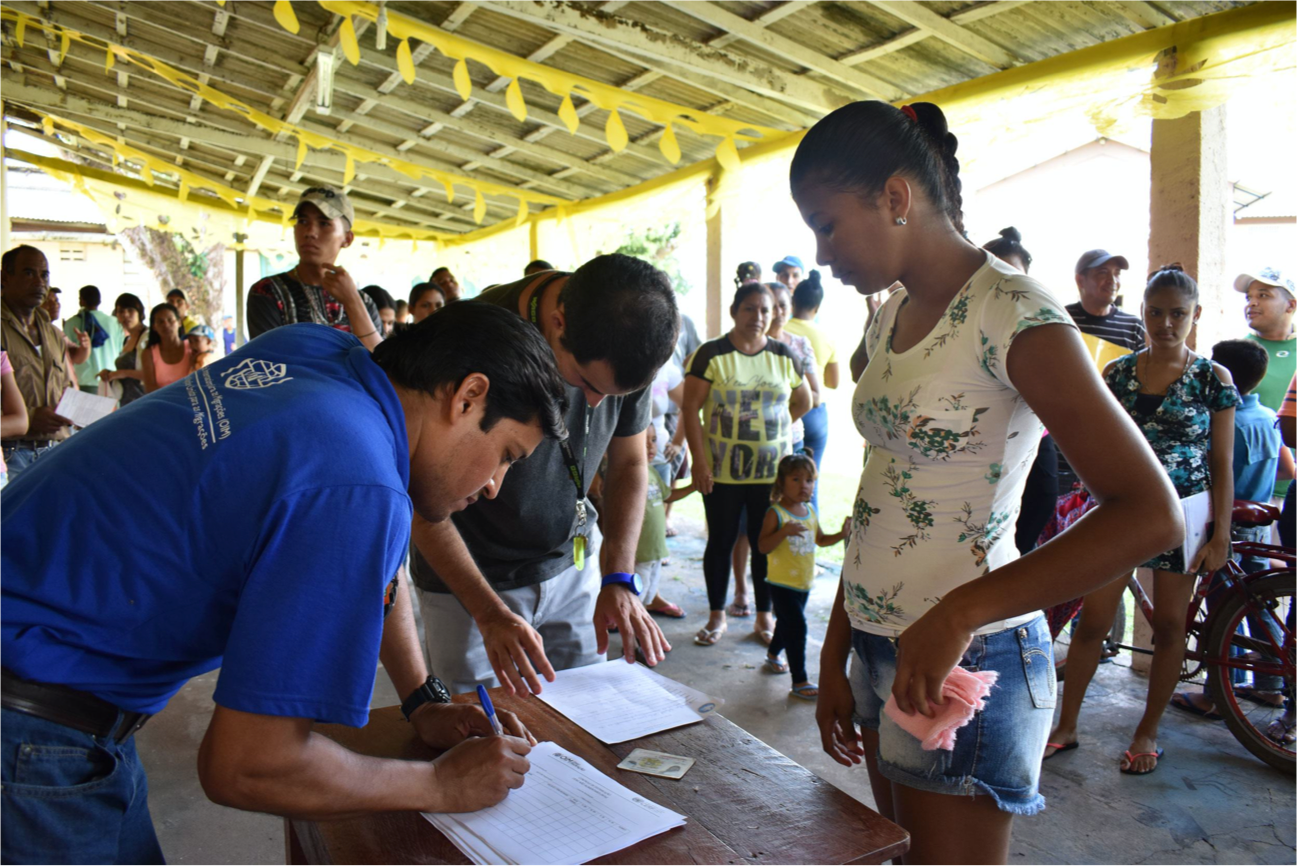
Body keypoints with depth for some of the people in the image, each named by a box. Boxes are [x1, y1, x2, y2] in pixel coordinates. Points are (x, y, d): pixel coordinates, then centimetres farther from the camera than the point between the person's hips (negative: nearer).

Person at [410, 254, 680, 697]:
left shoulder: (626, 347, -14)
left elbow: (630, 463, -1)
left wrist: (618, 579, -13)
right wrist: (489, 613, -30)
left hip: (574, 564, 4)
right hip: (468, 578, -3)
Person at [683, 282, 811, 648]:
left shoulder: (783, 355, 6)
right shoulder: (711, 354, -5)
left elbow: (803, 401, 20)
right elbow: (691, 408, -8)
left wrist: (773, 427, 10)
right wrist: (699, 461, -14)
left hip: (772, 469, 3)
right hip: (722, 470, -2)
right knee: (721, 541, 6)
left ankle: (765, 617, 23)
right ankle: (717, 617, 21)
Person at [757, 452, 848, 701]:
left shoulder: (810, 511, 5)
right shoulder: (776, 513, -17)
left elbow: (820, 540, 17)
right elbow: (762, 546, -23)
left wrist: (842, 534, 1)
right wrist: (783, 531, -36)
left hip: (804, 582, 7)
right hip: (782, 583, -7)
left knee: (786, 623, 24)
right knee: (796, 627, -10)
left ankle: (773, 656, 49)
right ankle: (800, 681, -2)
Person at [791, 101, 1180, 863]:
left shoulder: (1014, 315, -16)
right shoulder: (892, 314, 8)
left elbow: (1152, 515, -21)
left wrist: (961, 613, -25)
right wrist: (835, 657, 11)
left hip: (965, 666, -7)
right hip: (880, 655, 7)